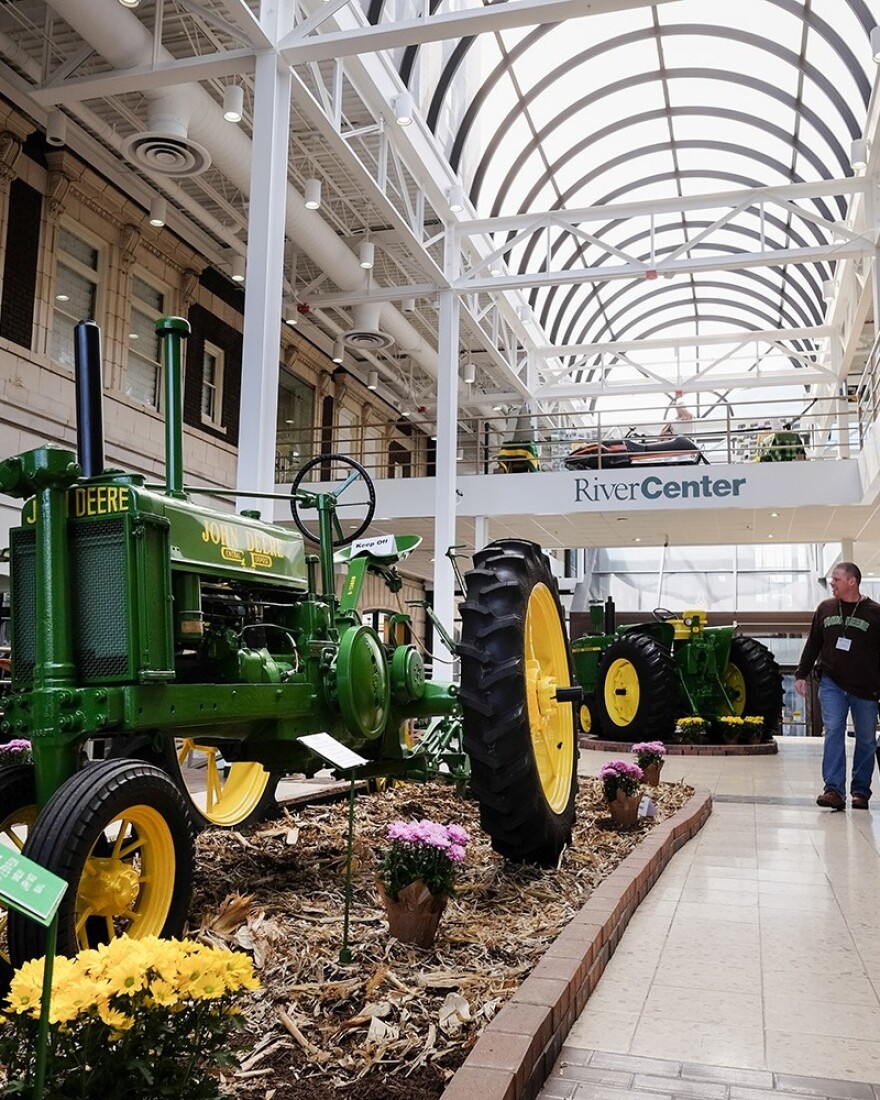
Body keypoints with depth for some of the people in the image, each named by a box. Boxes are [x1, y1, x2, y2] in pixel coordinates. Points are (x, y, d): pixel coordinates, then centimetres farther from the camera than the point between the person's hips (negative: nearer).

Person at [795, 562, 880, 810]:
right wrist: (801, 674, 8)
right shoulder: (825, 608, 6)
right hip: (831, 683, 2)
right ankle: (834, 790, -10)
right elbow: (813, 645, 12)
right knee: (833, 732, -9)